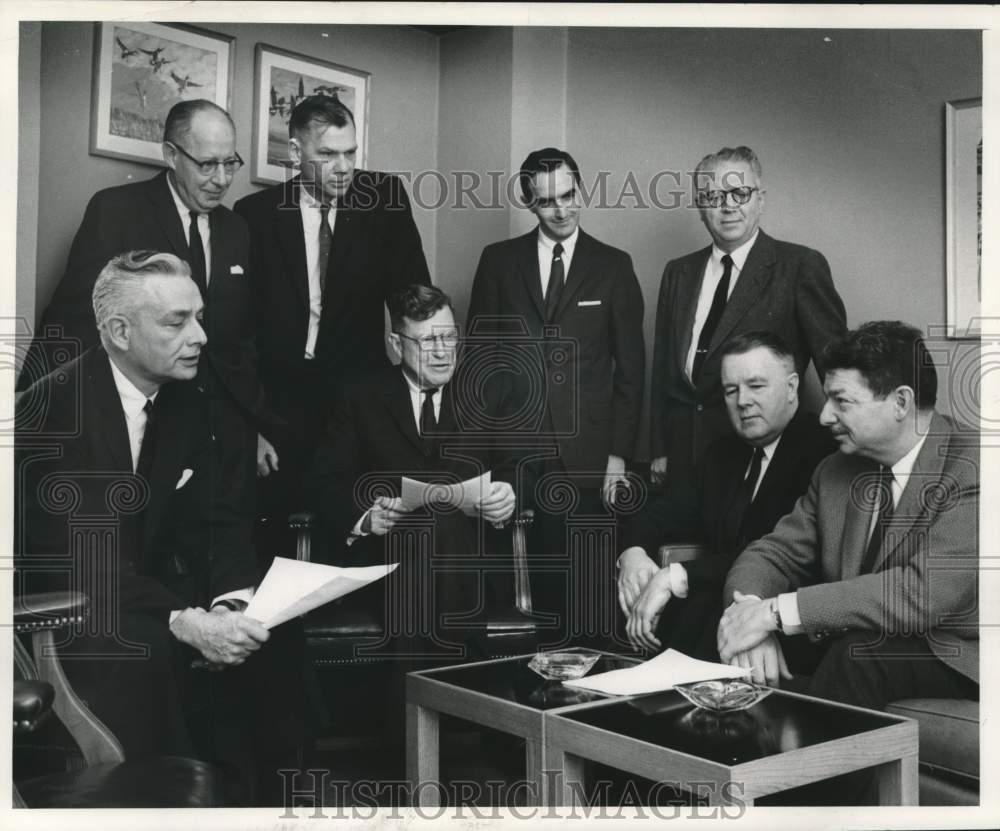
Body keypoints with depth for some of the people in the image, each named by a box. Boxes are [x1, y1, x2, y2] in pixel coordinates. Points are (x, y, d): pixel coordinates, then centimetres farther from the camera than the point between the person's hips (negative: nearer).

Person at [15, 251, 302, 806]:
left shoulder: (188, 403, 3)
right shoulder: (48, 412, -18)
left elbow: (218, 523, 0)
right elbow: (80, 560, -25)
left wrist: (233, 602, -21)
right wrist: (185, 622, -34)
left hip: (150, 603, 6)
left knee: (266, 644, -13)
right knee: (142, 657, -32)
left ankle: (246, 795, 4)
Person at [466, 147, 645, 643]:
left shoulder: (613, 266, 7)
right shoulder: (498, 261, 9)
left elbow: (631, 369, 6)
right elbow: (479, 355, 9)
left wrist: (619, 453, -1)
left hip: (587, 458, -1)